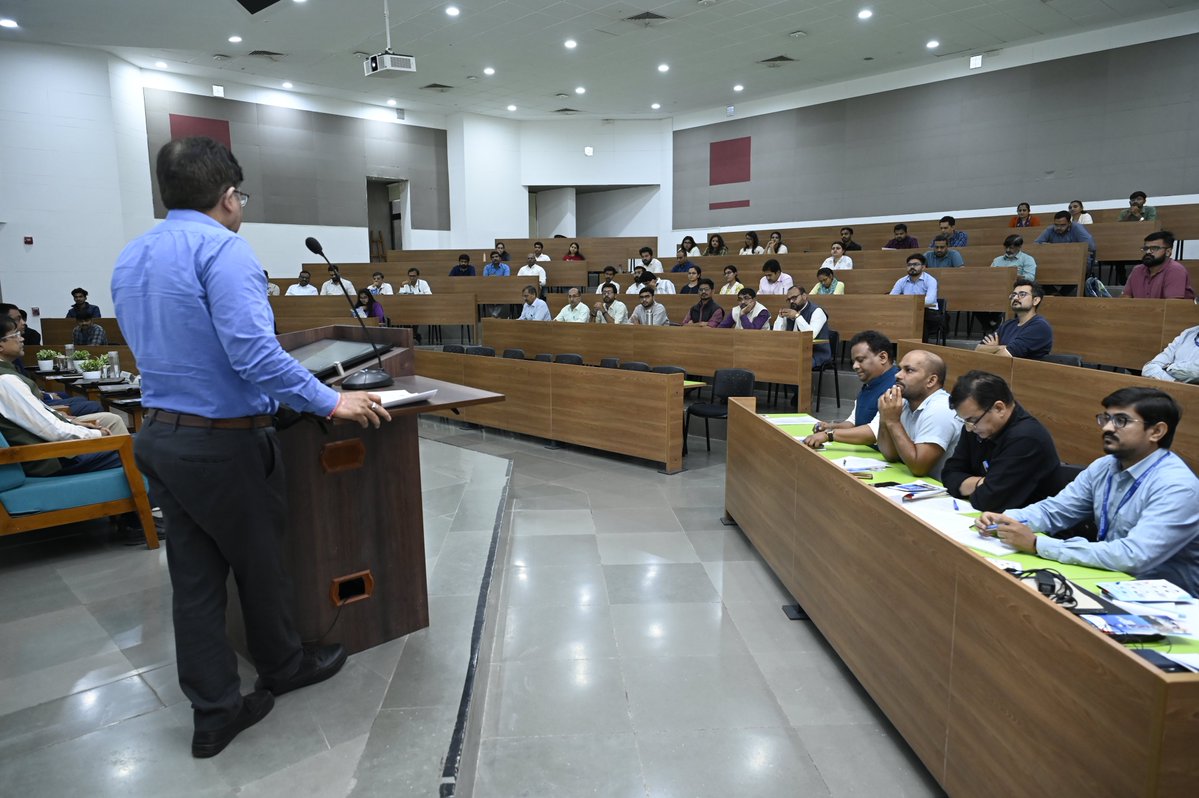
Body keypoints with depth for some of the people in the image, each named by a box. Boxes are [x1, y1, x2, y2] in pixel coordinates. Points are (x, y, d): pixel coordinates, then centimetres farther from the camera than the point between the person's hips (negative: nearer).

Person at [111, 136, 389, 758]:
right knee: (260, 562, 13)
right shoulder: (221, 248, -17)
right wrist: (330, 402, -20)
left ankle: (215, 712, 25)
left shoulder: (129, 259, 10)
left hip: (159, 438, 8)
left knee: (194, 575, 14)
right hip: (224, 443, -8)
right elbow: (255, 353, -28)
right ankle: (283, 666, 36)